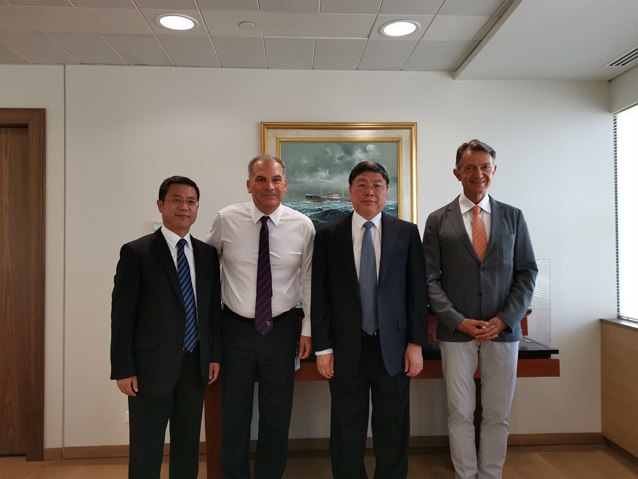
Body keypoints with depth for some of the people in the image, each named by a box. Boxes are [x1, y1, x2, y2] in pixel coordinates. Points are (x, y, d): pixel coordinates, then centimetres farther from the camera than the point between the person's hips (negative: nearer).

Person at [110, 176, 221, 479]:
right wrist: (123, 370, -9)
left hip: (195, 366, 4)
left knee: (188, 448, 17)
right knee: (146, 453, 9)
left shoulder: (207, 254, 7)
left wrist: (215, 354, 7)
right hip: (151, 367, -4)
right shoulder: (136, 252, -7)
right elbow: (122, 314, -7)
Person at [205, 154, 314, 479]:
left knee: (278, 412, 13)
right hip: (236, 327, 0)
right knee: (234, 411, 13)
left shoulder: (302, 226, -4)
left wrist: (308, 328, 3)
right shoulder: (226, 220, -6)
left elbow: (308, 279, 3)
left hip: (282, 328, 1)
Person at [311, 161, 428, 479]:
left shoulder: (407, 233, 3)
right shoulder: (327, 236, 2)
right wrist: (322, 348, -2)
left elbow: (417, 291, 2)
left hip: (393, 347, 1)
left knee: (393, 429, 13)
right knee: (347, 430, 12)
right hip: (346, 349, 0)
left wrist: (416, 344, -1)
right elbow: (320, 295, 1)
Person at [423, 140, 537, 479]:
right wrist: (459, 321, -11)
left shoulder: (513, 217, 7)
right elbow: (430, 279, -1)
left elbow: (526, 273, 5)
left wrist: (503, 320, -8)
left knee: (498, 416, 10)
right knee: (460, 415, 6)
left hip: (503, 330, 2)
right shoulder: (438, 221, 2)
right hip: (456, 332, -1)